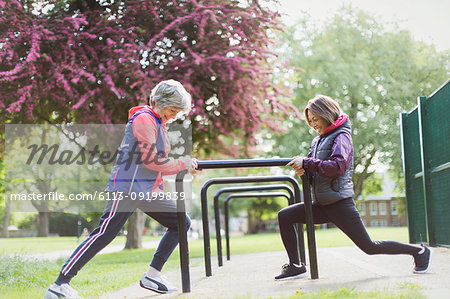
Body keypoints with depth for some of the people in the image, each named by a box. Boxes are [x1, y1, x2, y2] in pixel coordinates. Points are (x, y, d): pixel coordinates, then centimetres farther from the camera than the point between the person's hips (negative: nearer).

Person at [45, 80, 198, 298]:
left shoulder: (158, 123, 20)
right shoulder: (144, 119, -10)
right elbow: (150, 160, -17)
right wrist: (184, 165, -7)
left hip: (149, 190, 10)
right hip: (127, 188, -10)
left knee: (182, 223, 8)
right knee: (105, 234, -18)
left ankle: (152, 276, 8)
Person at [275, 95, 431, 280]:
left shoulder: (341, 137, -8)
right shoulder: (318, 141, 16)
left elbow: (338, 167, -24)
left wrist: (306, 163, -23)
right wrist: (303, 169, -6)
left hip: (340, 203, -8)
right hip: (322, 205, 8)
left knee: (369, 246, -3)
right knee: (284, 216, -2)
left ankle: (419, 251, 13)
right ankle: (295, 266, 0)